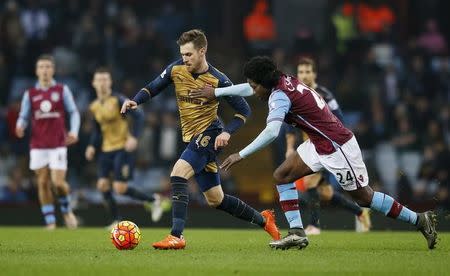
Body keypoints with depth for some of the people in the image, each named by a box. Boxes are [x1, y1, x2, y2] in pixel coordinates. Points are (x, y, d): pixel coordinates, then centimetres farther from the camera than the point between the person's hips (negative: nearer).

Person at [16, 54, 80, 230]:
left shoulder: (62, 90, 5)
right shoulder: (30, 94, 7)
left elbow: (73, 113, 7)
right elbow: (23, 117, 8)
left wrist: (74, 131, -9)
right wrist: (20, 126, -15)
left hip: (58, 144, -2)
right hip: (38, 146, 2)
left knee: (58, 182, -10)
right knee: (43, 183, 1)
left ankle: (66, 210, 19)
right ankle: (50, 223, 8)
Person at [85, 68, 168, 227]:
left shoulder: (118, 100, -10)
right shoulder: (94, 107, 8)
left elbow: (138, 116, -13)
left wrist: (133, 137, -24)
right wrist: (92, 146, 5)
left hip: (123, 148, -6)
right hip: (106, 149, 6)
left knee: (120, 188, -13)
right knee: (102, 185, -5)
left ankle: (153, 200, 9)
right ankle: (116, 221, 7)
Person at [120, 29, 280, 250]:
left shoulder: (217, 80, -14)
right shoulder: (176, 70, -1)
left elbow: (244, 110, -7)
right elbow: (153, 88, 10)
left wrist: (227, 132, -22)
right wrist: (135, 101, -9)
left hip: (209, 135, -7)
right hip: (192, 138, 7)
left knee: (178, 174, -27)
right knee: (216, 200, 13)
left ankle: (176, 236, -30)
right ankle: (263, 219, 33)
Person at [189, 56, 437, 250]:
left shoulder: (279, 96, -23)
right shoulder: (284, 81, 3)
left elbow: (271, 132, -37)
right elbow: (250, 88, 21)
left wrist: (241, 155, -33)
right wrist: (216, 92, 21)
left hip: (337, 147, -10)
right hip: (319, 144, 10)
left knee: (364, 197, -1)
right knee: (282, 176, 5)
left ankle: (420, 220, 9)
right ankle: (297, 233, 2)